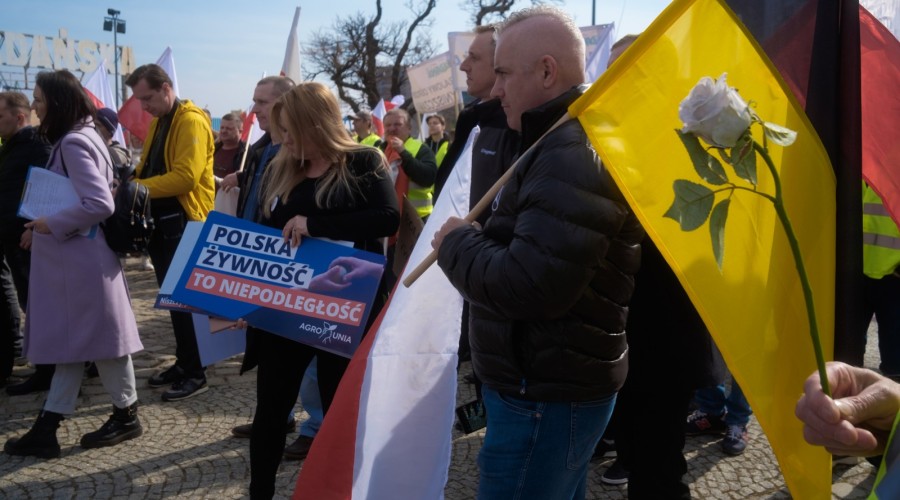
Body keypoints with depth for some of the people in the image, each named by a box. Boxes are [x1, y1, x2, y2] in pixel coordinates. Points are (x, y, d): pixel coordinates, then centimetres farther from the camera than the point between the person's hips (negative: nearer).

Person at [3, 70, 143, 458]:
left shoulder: (73, 143, -17)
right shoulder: (77, 138, 13)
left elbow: (100, 204, -27)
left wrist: (53, 225, -17)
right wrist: (44, 226, 11)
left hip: (82, 257, -10)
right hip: (71, 257, 10)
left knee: (99, 338, 3)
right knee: (72, 339, 10)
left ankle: (126, 416, 19)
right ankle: (46, 428, 16)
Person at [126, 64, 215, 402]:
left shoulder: (191, 121, -14)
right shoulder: (158, 122, 16)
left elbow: (186, 176, -24)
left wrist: (137, 188, -22)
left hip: (183, 222, -9)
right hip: (161, 221, 9)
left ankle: (195, 374, 4)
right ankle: (183, 363, 25)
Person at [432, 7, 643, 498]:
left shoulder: (575, 154, -22)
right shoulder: (564, 143, 14)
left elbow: (531, 286, -28)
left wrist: (457, 244, -13)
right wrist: (473, 240, 4)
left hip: (546, 396, -11)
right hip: (553, 383, 11)